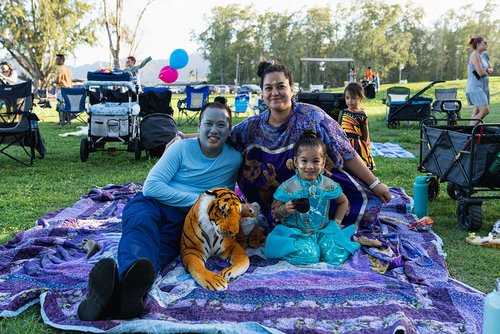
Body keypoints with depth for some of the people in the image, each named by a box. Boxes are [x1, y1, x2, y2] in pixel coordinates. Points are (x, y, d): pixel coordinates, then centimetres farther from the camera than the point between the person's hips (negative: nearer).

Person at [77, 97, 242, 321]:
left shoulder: (235, 159, 11)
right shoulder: (182, 147, 6)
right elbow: (151, 186, -5)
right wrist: (197, 199, -10)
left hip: (186, 218, 0)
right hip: (154, 203, 0)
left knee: (163, 244, -36)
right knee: (142, 221, -38)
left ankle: (127, 288, -69)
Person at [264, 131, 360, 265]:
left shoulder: (329, 185, 0)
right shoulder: (288, 187, -7)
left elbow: (343, 202, 19)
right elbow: (275, 212, 1)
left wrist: (336, 222, 9)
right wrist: (285, 210, -21)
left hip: (322, 231, 3)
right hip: (295, 232, -2)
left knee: (335, 256, -21)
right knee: (309, 255, -29)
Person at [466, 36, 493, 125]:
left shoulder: (484, 55, 15)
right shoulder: (474, 55, -12)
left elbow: (491, 70, 15)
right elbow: (480, 72, -20)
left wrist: (487, 70, -8)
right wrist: (487, 73, 2)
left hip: (483, 87, 9)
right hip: (475, 87, -9)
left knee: (476, 113, 6)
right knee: (485, 111, -16)